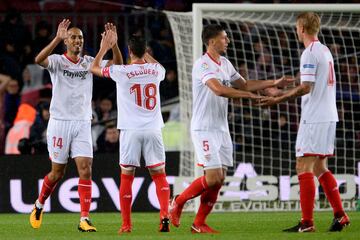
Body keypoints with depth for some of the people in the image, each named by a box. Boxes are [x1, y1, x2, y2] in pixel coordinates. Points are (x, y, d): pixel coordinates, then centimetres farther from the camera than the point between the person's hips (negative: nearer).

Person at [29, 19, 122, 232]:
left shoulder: (89, 62, 8)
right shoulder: (57, 61, -3)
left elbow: (117, 65, 0)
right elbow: (39, 59, -25)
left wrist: (113, 43, -17)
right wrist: (57, 38, -37)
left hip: (83, 124, 3)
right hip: (60, 122, -3)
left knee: (85, 170, -10)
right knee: (58, 173, 5)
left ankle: (84, 219, -11)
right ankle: (39, 205, 32)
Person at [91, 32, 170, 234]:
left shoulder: (122, 72, -6)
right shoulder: (156, 70, 4)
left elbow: (94, 68, 12)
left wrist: (105, 47, 25)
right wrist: (145, 53, 39)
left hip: (131, 131, -2)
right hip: (153, 130, 2)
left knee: (126, 177, 6)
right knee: (159, 175, 8)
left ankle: (126, 225, 5)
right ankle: (165, 216, -11)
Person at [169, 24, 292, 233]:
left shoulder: (225, 64, 13)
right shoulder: (202, 65, -16)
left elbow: (243, 84, 23)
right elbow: (219, 89, -29)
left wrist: (274, 83, 15)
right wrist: (250, 95, -29)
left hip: (222, 129, 8)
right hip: (204, 129, -8)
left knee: (219, 180, 4)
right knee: (213, 178, -14)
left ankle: (199, 223, 12)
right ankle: (178, 202, 7)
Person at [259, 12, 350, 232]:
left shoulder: (310, 54, -13)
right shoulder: (326, 51, 15)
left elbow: (306, 87, -20)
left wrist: (278, 99, -15)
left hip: (314, 119, -9)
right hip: (329, 117, 9)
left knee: (304, 167, -7)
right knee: (320, 168, 15)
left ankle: (307, 222, -10)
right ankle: (339, 215, 11)